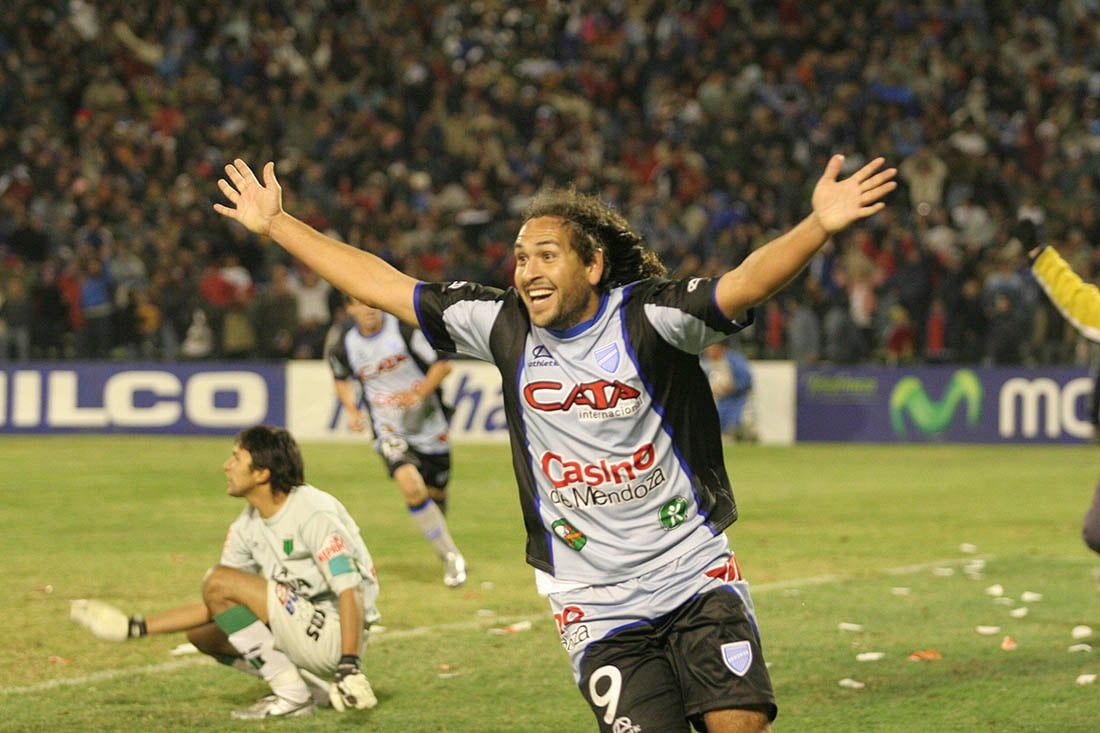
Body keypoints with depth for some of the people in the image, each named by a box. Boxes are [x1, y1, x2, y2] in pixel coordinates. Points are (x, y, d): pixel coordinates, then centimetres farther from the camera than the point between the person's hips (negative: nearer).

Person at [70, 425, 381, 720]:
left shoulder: (314, 513, -18)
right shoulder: (247, 526, 8)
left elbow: (350, 592, -23)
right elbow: (219, 606, 10)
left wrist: (349, 669, -32)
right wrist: (137, 628, 5)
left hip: (336, 639, -9)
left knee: (219, 581, -17)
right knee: (201, 633, 10)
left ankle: (291, 694, -15)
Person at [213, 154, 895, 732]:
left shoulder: (646, 316, -9)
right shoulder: (506, 325, 2)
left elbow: (743, 285, -26)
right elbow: (383, 285, 10)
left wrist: (820, 225, -44)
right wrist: (275, 224, 15)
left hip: (696, 579, -2)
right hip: (596, 606, 2)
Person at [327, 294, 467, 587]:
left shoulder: (406, 328, -15)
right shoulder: (343, 346, -6)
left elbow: (442, 363, -10)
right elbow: (341, 378, 16)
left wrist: (419, 393, -24)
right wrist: (351, 410, -1)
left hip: (429, 426, 0)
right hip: (390, 431, 0)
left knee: (436, 495, 13)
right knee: (412, 486, -24)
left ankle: (450, 558, 42)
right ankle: (451, 556, -10)